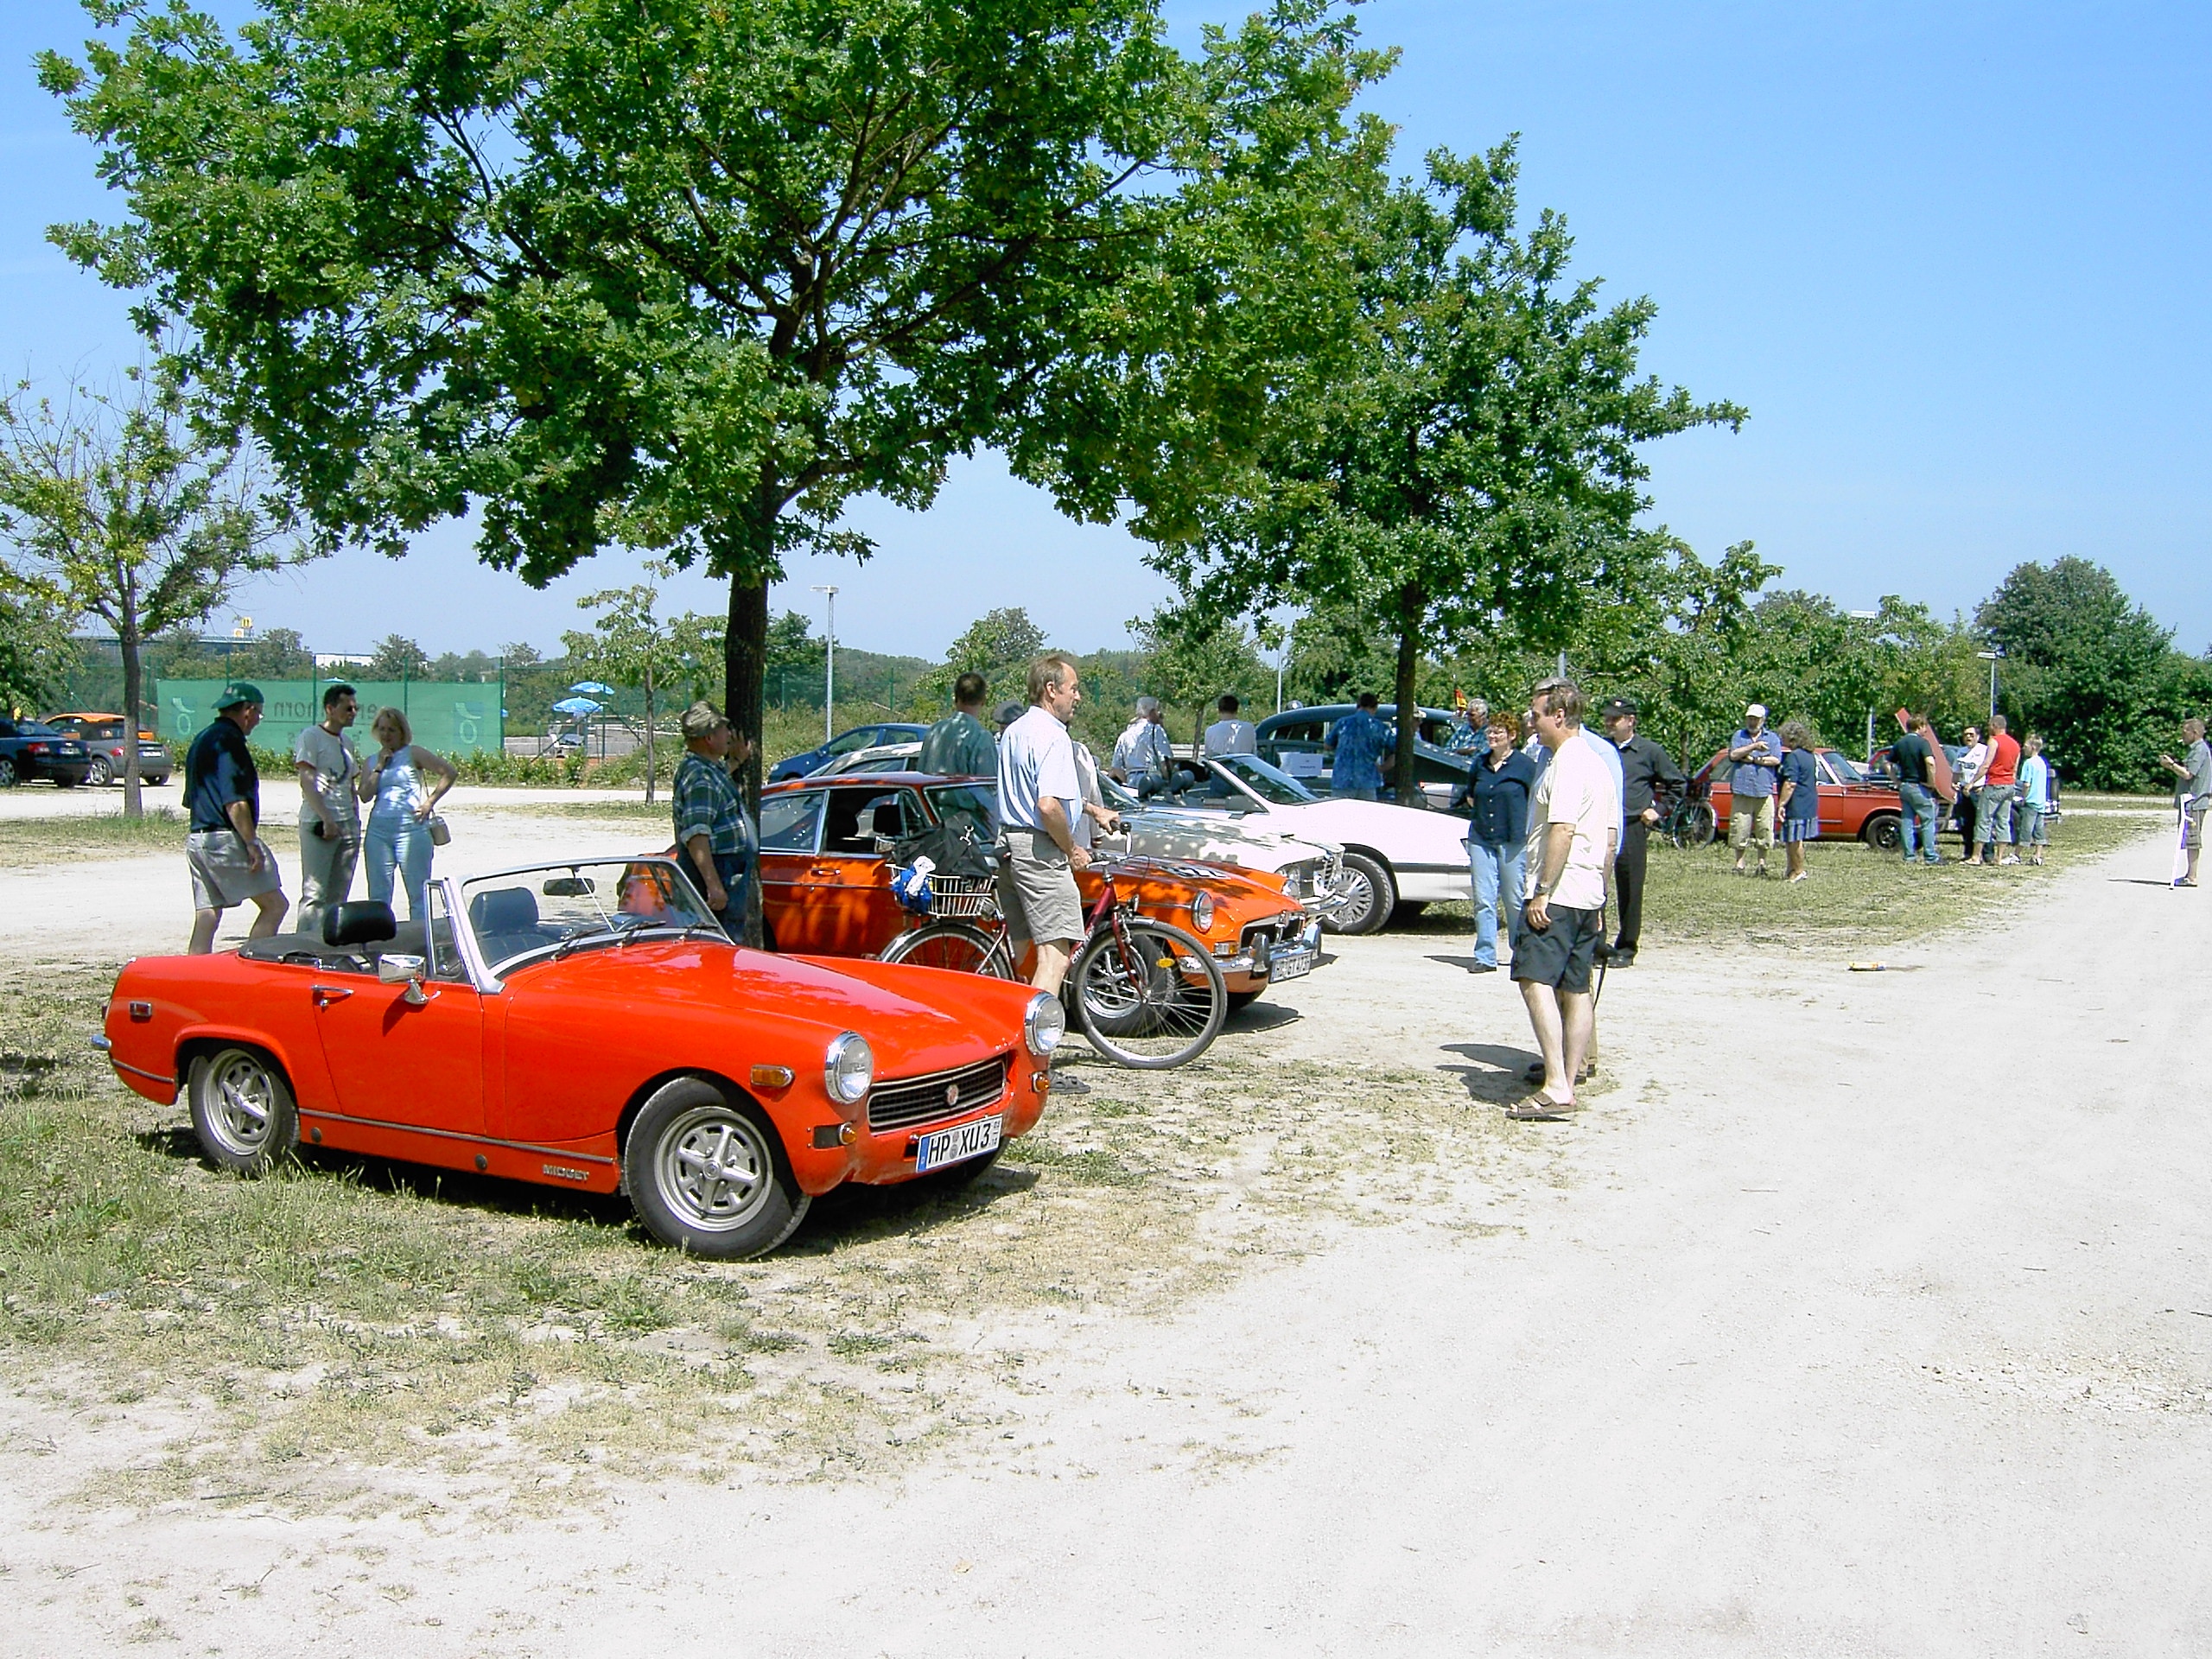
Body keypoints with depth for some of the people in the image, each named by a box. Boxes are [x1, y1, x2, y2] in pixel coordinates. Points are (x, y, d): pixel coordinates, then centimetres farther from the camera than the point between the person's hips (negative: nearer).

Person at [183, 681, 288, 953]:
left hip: (196, 838, 10)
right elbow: (234, 801, -19)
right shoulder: (229, 740, -11)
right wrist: (251, 843, -18)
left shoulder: (201, 740, 20)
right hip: (226, 839, -10)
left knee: (206, 918, 9)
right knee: (275, 905, -7)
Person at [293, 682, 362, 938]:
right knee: (315, 893, -10)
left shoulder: (347, 742, 19)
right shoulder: (311, 736, -4)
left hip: (347, 824, 8)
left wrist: (355, 819, 14)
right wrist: (327, 819, -19)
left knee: (338, 895, 8)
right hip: (318, 823, -8)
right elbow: (307, 781, -12)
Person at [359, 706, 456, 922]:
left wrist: (429, 803, -6)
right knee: (378, 896, 5)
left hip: (410, 829, -4)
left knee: (419, 895, -3)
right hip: (378, 830, 5)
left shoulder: (412, 754, 4)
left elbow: (449, 773, -3)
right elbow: (365, 795, 3)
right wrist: (380, 767, 0)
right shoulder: (372, 762, 16)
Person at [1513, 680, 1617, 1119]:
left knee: (1535, 980, -17)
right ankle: (1568, 1082, 13)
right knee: (1576, 990, 10)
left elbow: (1562, 831, -21)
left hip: (1557, 894, -11)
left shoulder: (1567, 764, -12)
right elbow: (1610, 839, 21)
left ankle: (1556, 1086, -25)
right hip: (1588, 896, 11)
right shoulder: (1598, 765, 20)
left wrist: (1541, 893, -22)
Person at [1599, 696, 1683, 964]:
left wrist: (1657, 810, 4)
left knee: (1630, 891, 2)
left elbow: (1676, 784, 13)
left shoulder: (1649, 751, 5)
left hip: (1633, 829, -2)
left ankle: (1626, 949, 10)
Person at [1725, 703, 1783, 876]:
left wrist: (1752, 759, -5)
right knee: (1740, 829, -1)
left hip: (1764, 792, 0)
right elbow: (1733, 755, -3)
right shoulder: (1739, 736, 14)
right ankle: (1739, 863, 8)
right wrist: (1754, 747, -13)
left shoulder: (1772, 738, 12)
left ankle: (1762, 862, 11)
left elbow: (1776, 760, -2)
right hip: (1741, 791, 0)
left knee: (1764, 829, 0)